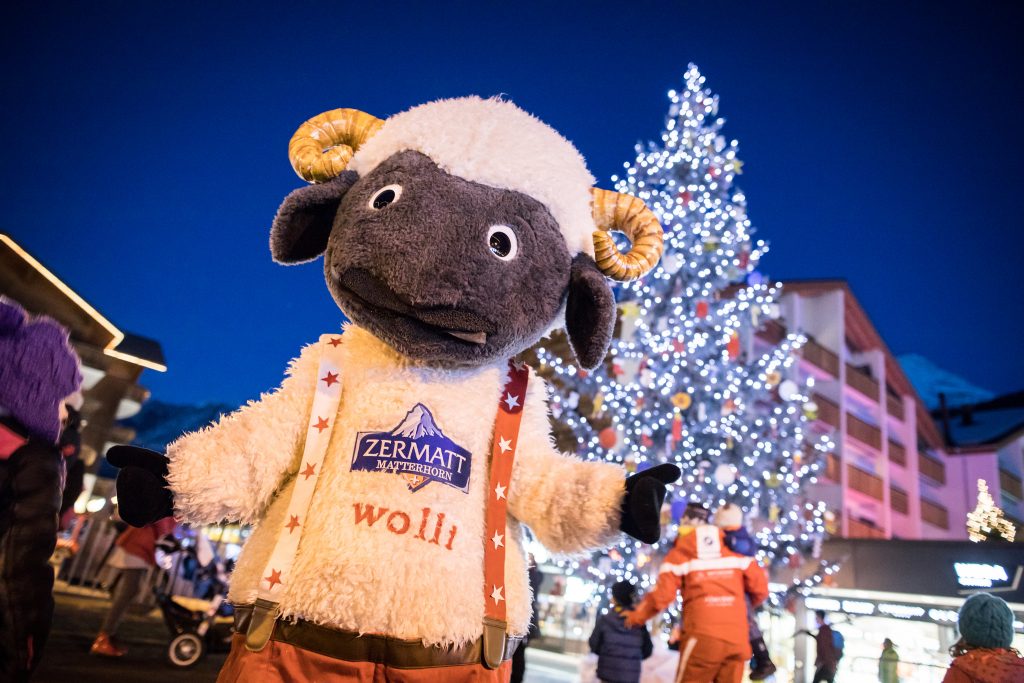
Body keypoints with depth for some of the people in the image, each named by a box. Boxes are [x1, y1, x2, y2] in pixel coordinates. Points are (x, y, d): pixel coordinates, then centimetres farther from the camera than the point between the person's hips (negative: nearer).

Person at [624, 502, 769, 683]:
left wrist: (636, 617, 10)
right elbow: (760, 587, 9)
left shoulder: (680, 553, 3)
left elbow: (662, 595, -5)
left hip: (702, 636, -3)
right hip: (737, 638, 3)